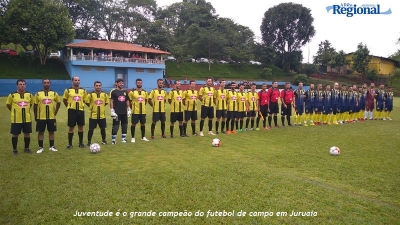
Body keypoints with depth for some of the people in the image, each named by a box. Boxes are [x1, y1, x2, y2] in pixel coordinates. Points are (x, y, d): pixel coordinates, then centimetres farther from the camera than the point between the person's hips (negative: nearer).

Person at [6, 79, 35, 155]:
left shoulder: (29, 95, 1)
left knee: (27, 134, 10)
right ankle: (14, 149, 22)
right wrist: (14, 111, 10)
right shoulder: (12, 95, -8)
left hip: (27, 119, 3)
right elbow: (8, 105, 6)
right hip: (16, 119, -2)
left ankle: (26, 148, 26)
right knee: (15, 134, 7)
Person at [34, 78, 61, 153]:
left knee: (51, 132, 8)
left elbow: (58, 103, 13)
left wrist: (55, 113, 7)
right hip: (41, 117, -1)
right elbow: (35, 105, 5)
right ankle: (40, 147, 15)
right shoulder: (38, 94, -1)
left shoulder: (54, 93, 2)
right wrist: (36, 116, 5)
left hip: (51, 117, 1)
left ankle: (52, 146, 19)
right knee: (40, 132, 5)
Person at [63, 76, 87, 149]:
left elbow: (85, 100, 17)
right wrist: (69, 106, 9)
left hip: (80, 110, 2)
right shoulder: (68, 90, -1)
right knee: (71, 127, 2)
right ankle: (70, 144, 12)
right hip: (72, 111, -2)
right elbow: (64, 100, 8)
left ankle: (81, 143, 19)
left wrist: (81, 105, 7)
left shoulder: (83, 91, 6)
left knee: (81, 127, 7)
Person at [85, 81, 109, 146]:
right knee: (91, 129, 1)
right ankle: (89, 142, 15)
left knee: (103, 128, 12)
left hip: (102, 115, 2)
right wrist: (92, 107, 5)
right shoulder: (90, 95, -7)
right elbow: (87, 103, 4)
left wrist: (101, 107, 10)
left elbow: (106, 103, 14)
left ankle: (103, 140, 32)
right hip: (93, 115, -2)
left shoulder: (105, 94, 0)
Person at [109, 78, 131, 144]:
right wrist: (112, 111, -12)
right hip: (117, 112, -5)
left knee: (125, 126, 9)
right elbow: (111, 102, -6)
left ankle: (123, 139, 19)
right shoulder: (113, 92, -3)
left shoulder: (125, 92, 11)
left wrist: (129, 110, 9)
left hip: (124, 112, 5)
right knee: (115, 126, -3)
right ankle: (113, 140, 5)